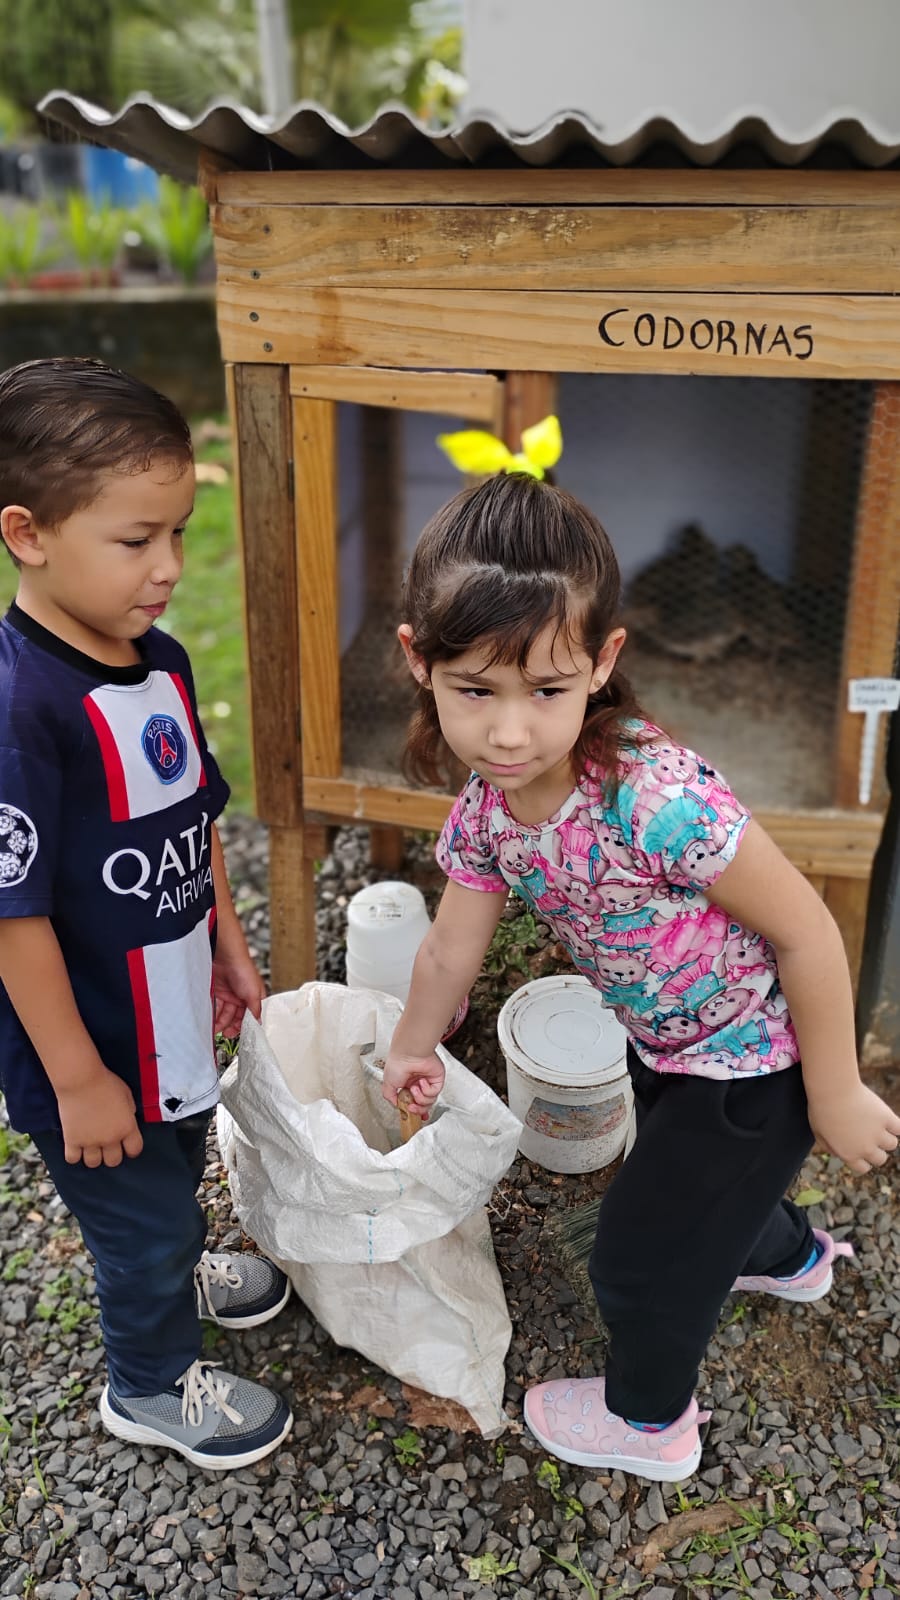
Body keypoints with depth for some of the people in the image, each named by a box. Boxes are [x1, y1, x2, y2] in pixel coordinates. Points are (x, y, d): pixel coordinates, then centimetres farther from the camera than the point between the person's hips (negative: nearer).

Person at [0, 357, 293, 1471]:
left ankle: (178, 1274, 61)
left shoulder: (160, 663, -5)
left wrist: (228, 945, 14)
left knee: (181, 1165, 31)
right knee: (139, 1217, 16)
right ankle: (151, 1385, 44)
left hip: (171, 1013, 7)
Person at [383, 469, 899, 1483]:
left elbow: (807, 932, -29)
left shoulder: (655, 798, -40)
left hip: (756, 1059, -7)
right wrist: (410, 1054, 14)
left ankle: (649, 1420, 45)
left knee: (642, 1250, 11)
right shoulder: (486, 811, -17)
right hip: (665, 1044, 7)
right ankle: (787, 1255, 70)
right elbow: (450, 951, 0)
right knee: (686, 1173, 35)